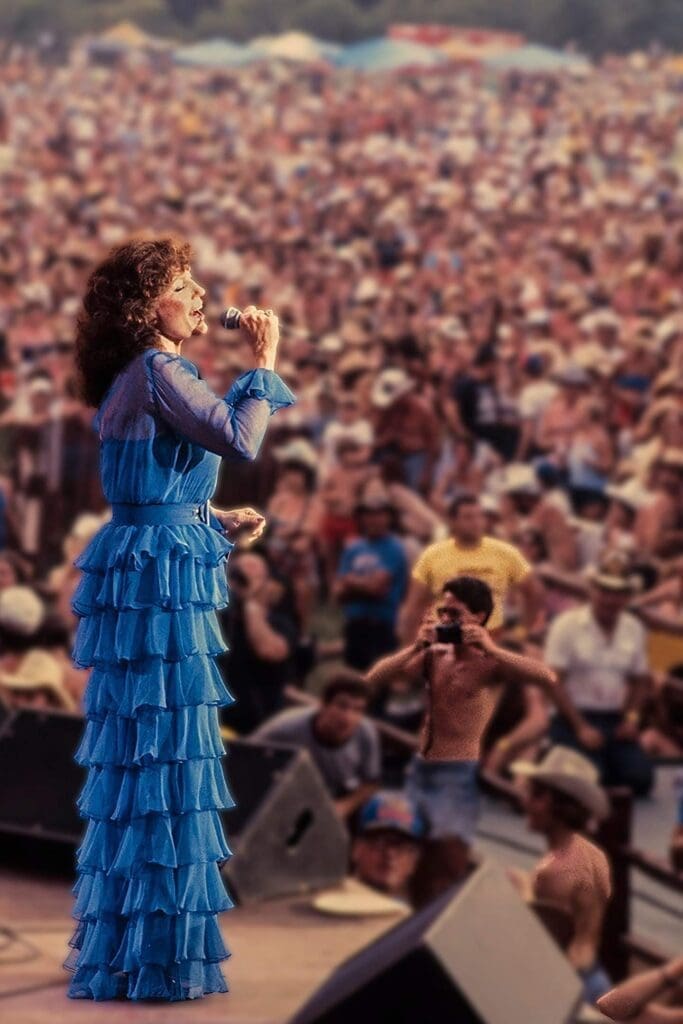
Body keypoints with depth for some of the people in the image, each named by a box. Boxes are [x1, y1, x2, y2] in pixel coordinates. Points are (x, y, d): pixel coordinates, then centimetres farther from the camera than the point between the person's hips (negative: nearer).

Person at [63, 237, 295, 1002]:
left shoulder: (137, 378, 16)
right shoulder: (157, 374, -14)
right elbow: (239, 439, -22)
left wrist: (218, 520, 15)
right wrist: (264, 365, -10)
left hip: (143, 571, 10)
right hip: (159, 575, -10)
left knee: (138, 757, 14)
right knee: (166, 755, -7)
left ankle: (121, 949, 22)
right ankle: (154, 957, -4)